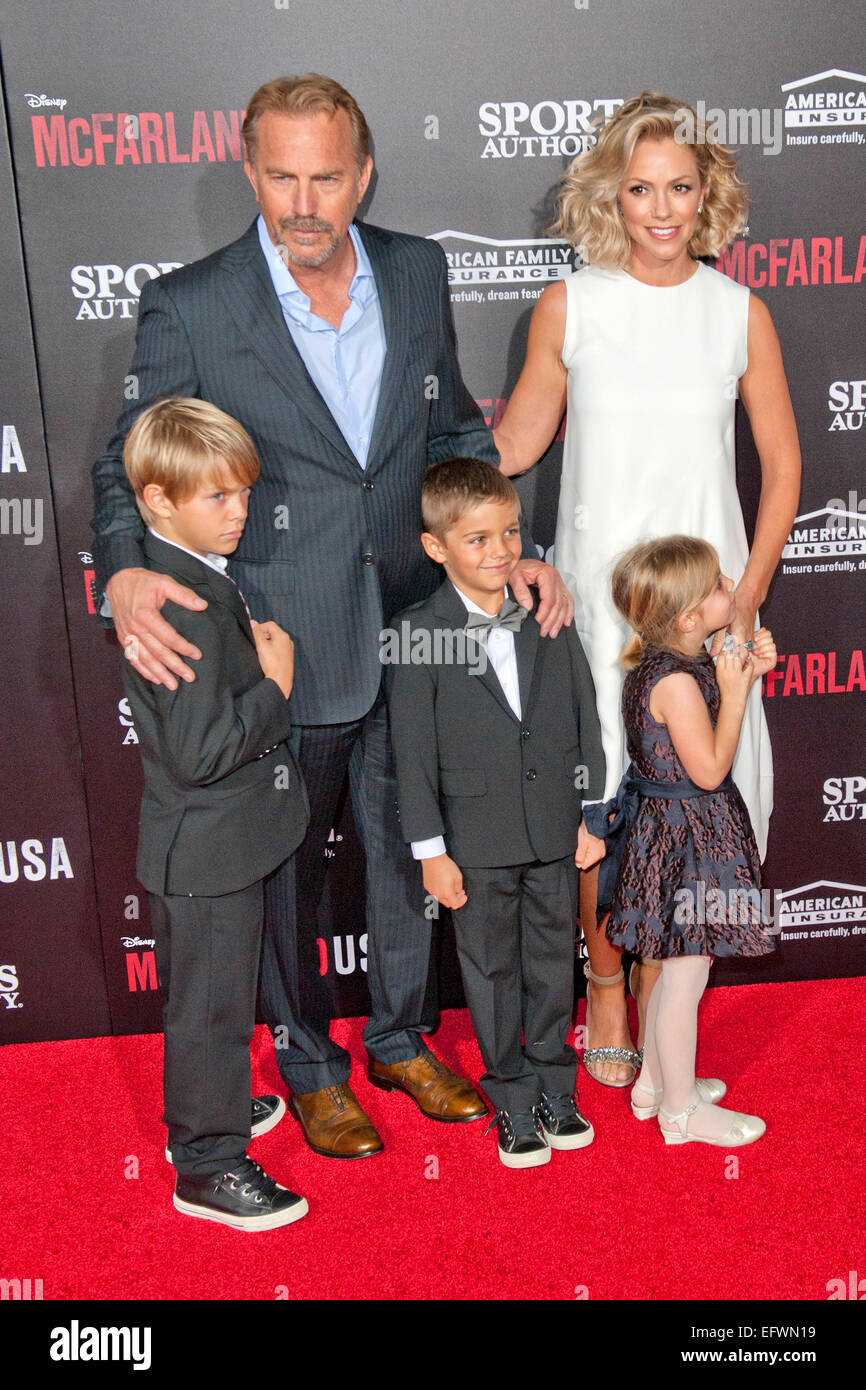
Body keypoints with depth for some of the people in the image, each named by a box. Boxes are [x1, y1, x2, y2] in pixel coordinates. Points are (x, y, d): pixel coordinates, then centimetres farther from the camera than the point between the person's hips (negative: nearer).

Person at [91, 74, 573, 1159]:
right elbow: (129, 464, -5)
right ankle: (307, 1064, 40)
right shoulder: (189, 308, -12)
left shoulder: (417, 274, 0)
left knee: (408, 849, 20)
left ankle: (402, 1036, 45)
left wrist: (509, 547, 0)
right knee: (288, 871, 14)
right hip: (283, 655, -4)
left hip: (410, 634, 4)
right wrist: (124, 574, -25)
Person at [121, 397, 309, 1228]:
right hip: (209, 848, -10)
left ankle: (202, 1112, 47)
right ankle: (209, 1165, 25)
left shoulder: (190, 579, 5)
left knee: (201, 998, 26)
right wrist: (276, 685, -21)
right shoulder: (187, 608, -28)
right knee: (212, 1004, 7)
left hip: (206, 840, 10)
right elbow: (200, 751, -31)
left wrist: (255, 657, 1)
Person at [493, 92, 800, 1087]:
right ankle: (606, 982, 30)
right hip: (595, 593, -1)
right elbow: (518, 442, 7)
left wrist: (746, 597, -2)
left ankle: (660, 980, 28)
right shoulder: (569, 305, -1)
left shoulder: (739, 312, 1)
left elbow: (782, 465, 6)